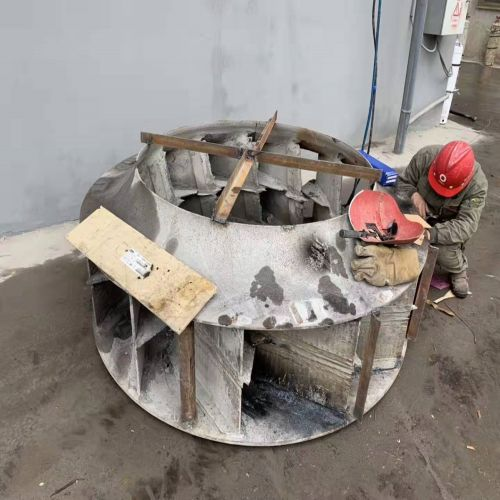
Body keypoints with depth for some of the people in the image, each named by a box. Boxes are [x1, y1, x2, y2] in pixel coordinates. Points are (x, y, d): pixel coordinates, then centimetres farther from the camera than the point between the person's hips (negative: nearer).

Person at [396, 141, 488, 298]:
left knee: (445, 253, -28)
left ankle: (458, 270, 11)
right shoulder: (425, 156, -27)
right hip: (422, 211, 2)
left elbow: (466, 224, -35)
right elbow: (403, 182, -12)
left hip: (450, 221, -1)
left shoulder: (477, 185, -31)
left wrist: (432, 234, -51)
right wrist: (413, 194, -36)